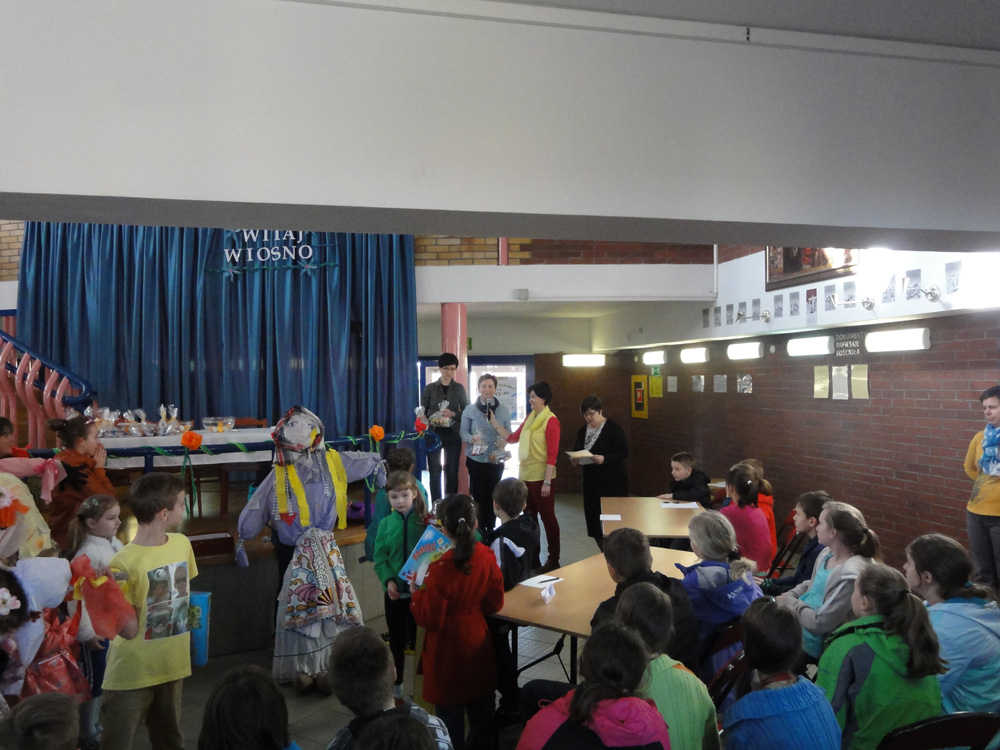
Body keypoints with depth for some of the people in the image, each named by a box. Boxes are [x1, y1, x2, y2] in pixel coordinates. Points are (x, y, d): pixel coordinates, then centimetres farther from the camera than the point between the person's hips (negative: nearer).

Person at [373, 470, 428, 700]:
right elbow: (380, 558, -2)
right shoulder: (386, 524, -1)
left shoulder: (424, 522, -7)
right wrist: (388, 580, -17)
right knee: (396, 639, 16)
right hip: (394, 591, 2)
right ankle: (396, 682, 34)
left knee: (418, 637, 7)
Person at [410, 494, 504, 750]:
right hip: (478, 643, 6)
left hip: (449, 650, -6)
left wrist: (417, 593, -5)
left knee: (450, 714, 11)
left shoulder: (441, 568, -26)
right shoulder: (487, 557, -9)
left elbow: (430, 620, -19)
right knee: (482, 709, 20)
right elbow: (495, 603, 2)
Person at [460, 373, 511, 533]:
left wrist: (503, 442, -17)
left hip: (496, 460, 1)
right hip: (476, 459, -1)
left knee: (492, 495, 9)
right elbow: (463, 431, -3)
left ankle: (490, 529, 21)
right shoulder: (470, 410, -3)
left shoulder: (504, 410, 1)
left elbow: (508, 433, 3)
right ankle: (480, 530, 16)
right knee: (479, 494, 3)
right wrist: (472, 438, -23)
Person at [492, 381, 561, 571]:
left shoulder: (550, 421, -15)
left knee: (547, 517, 3)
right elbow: (512, 438, 16)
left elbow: (552, 454, -17)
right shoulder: (530, 418, 10)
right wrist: (494, 422, 10)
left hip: (541, 478, -8)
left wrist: (547, 482, -19)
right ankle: (533, 557, 26)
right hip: (526, 476, 8)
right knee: (529, 517, 15)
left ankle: (554, 560, 13)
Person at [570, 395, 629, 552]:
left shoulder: (613, 428, -8)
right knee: (593, 520, 8)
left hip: (612, 482, -6)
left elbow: (624, 452, -13)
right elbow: (576, 451, 18)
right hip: (591, 481, 7)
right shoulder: (583, 430, 12)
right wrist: (575, 459, -5)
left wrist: (604, 459, -27)